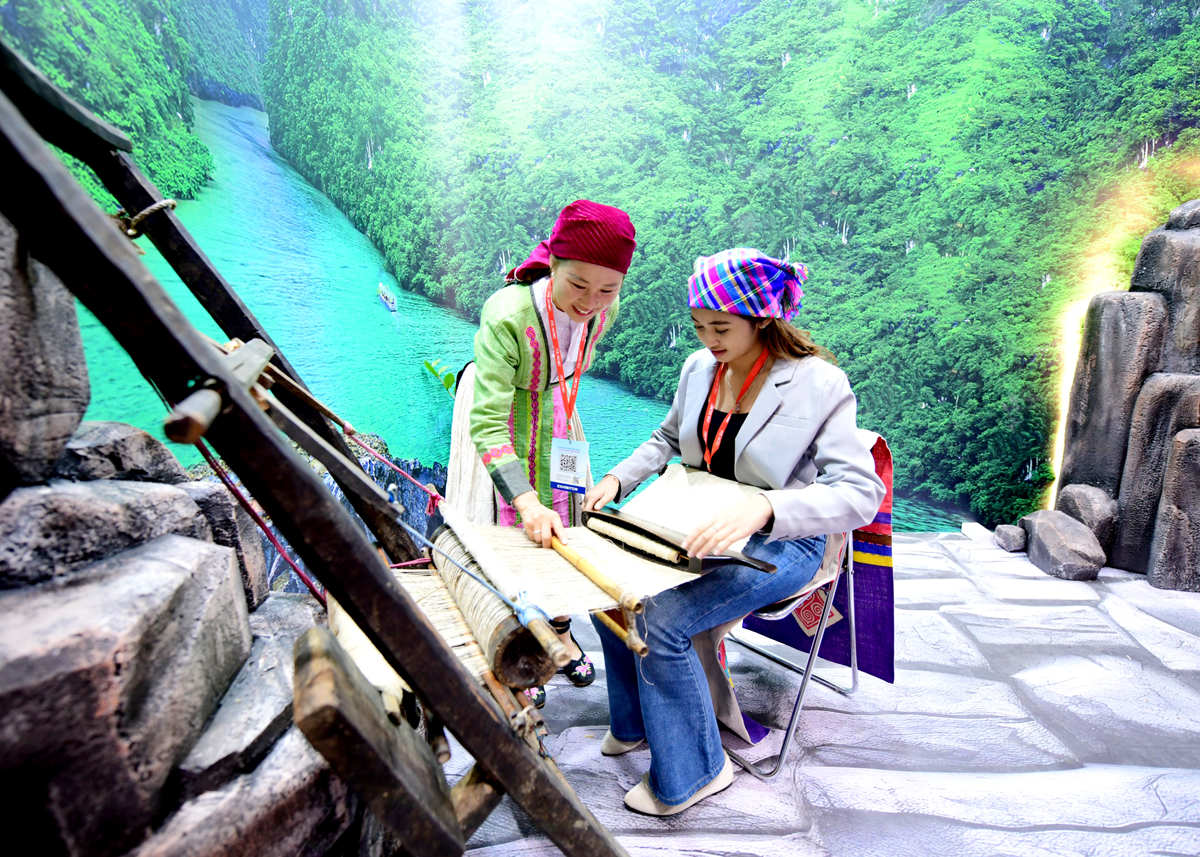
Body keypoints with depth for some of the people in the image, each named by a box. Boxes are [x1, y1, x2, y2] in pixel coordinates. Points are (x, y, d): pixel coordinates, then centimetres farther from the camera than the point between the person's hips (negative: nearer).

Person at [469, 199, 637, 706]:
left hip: (560, 428, 5)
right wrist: (527, 502, -46)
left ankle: (560, 631, 38)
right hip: (510, 436, -5)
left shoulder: (606, 309, -19)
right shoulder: (507, 316, -37)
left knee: (563, 533, 15)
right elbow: (487, 424, -38)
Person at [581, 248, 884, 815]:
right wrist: (618, 478, 0)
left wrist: (762, 506, -41)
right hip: (700, 527, 7)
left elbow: (860, 490, -26)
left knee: (660, 620, -24)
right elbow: (667, 439, 18)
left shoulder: (819, 384, -18)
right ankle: (633, 724, 15)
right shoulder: (699, 367, 0)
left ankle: (695, 771, 2)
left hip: (782, 542, -6)